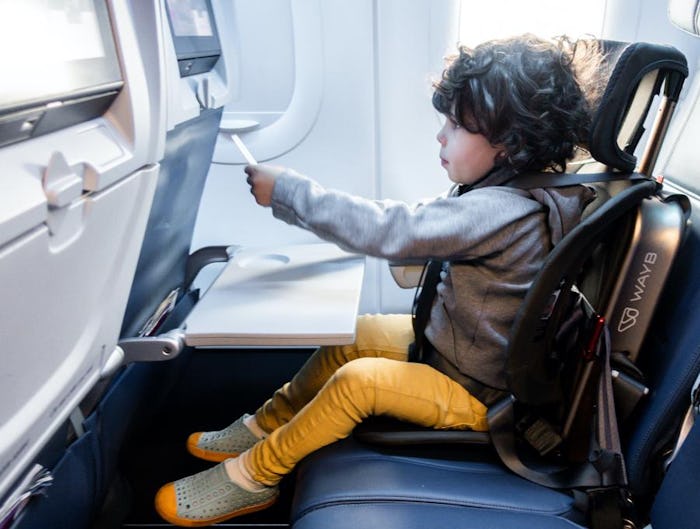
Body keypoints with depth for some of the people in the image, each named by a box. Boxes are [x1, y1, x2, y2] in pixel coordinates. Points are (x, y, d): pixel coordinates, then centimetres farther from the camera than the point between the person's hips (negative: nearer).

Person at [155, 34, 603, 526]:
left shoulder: (501, 211, -32)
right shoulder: (511, 191, -3)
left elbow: (389, 230, -34)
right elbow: (417, 230, 3)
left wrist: (285, 190, -25)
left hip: (476, 393, -9)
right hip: (453, 342, 9)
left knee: (358, 378, -21)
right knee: (350, 334, 8)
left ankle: (252, 478, 1)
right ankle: (265, 427, 21)